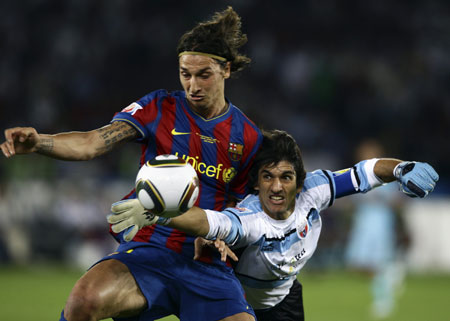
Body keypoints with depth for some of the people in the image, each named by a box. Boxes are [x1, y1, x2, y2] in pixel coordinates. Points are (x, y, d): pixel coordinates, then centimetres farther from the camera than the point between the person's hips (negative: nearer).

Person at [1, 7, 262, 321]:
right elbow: (92, 143, -10)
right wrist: (37, 142, -29)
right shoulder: (159, 109, 2)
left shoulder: (249, 137, 8)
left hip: (207, 265, 2)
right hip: (148, 250, -2)